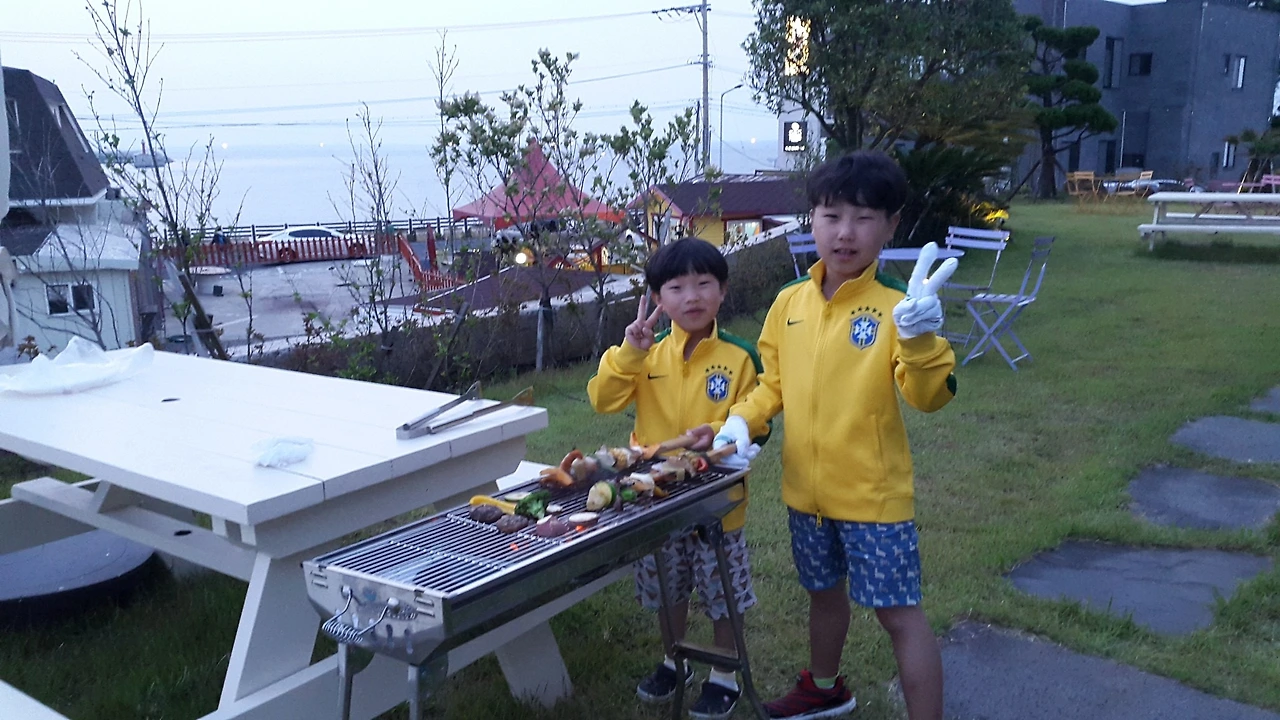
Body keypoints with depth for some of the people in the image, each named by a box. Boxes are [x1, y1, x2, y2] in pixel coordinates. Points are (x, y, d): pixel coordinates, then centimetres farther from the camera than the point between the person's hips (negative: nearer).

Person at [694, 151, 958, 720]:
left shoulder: (893, 307, -16)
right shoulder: (789, 304, 0)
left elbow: (928, 396, -26)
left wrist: (919, 339, -44)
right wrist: (741, 421, -6)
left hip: (873, 493, -6)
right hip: (805, 488, 6)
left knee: (898, 613, 2)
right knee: (824, 592, 25)